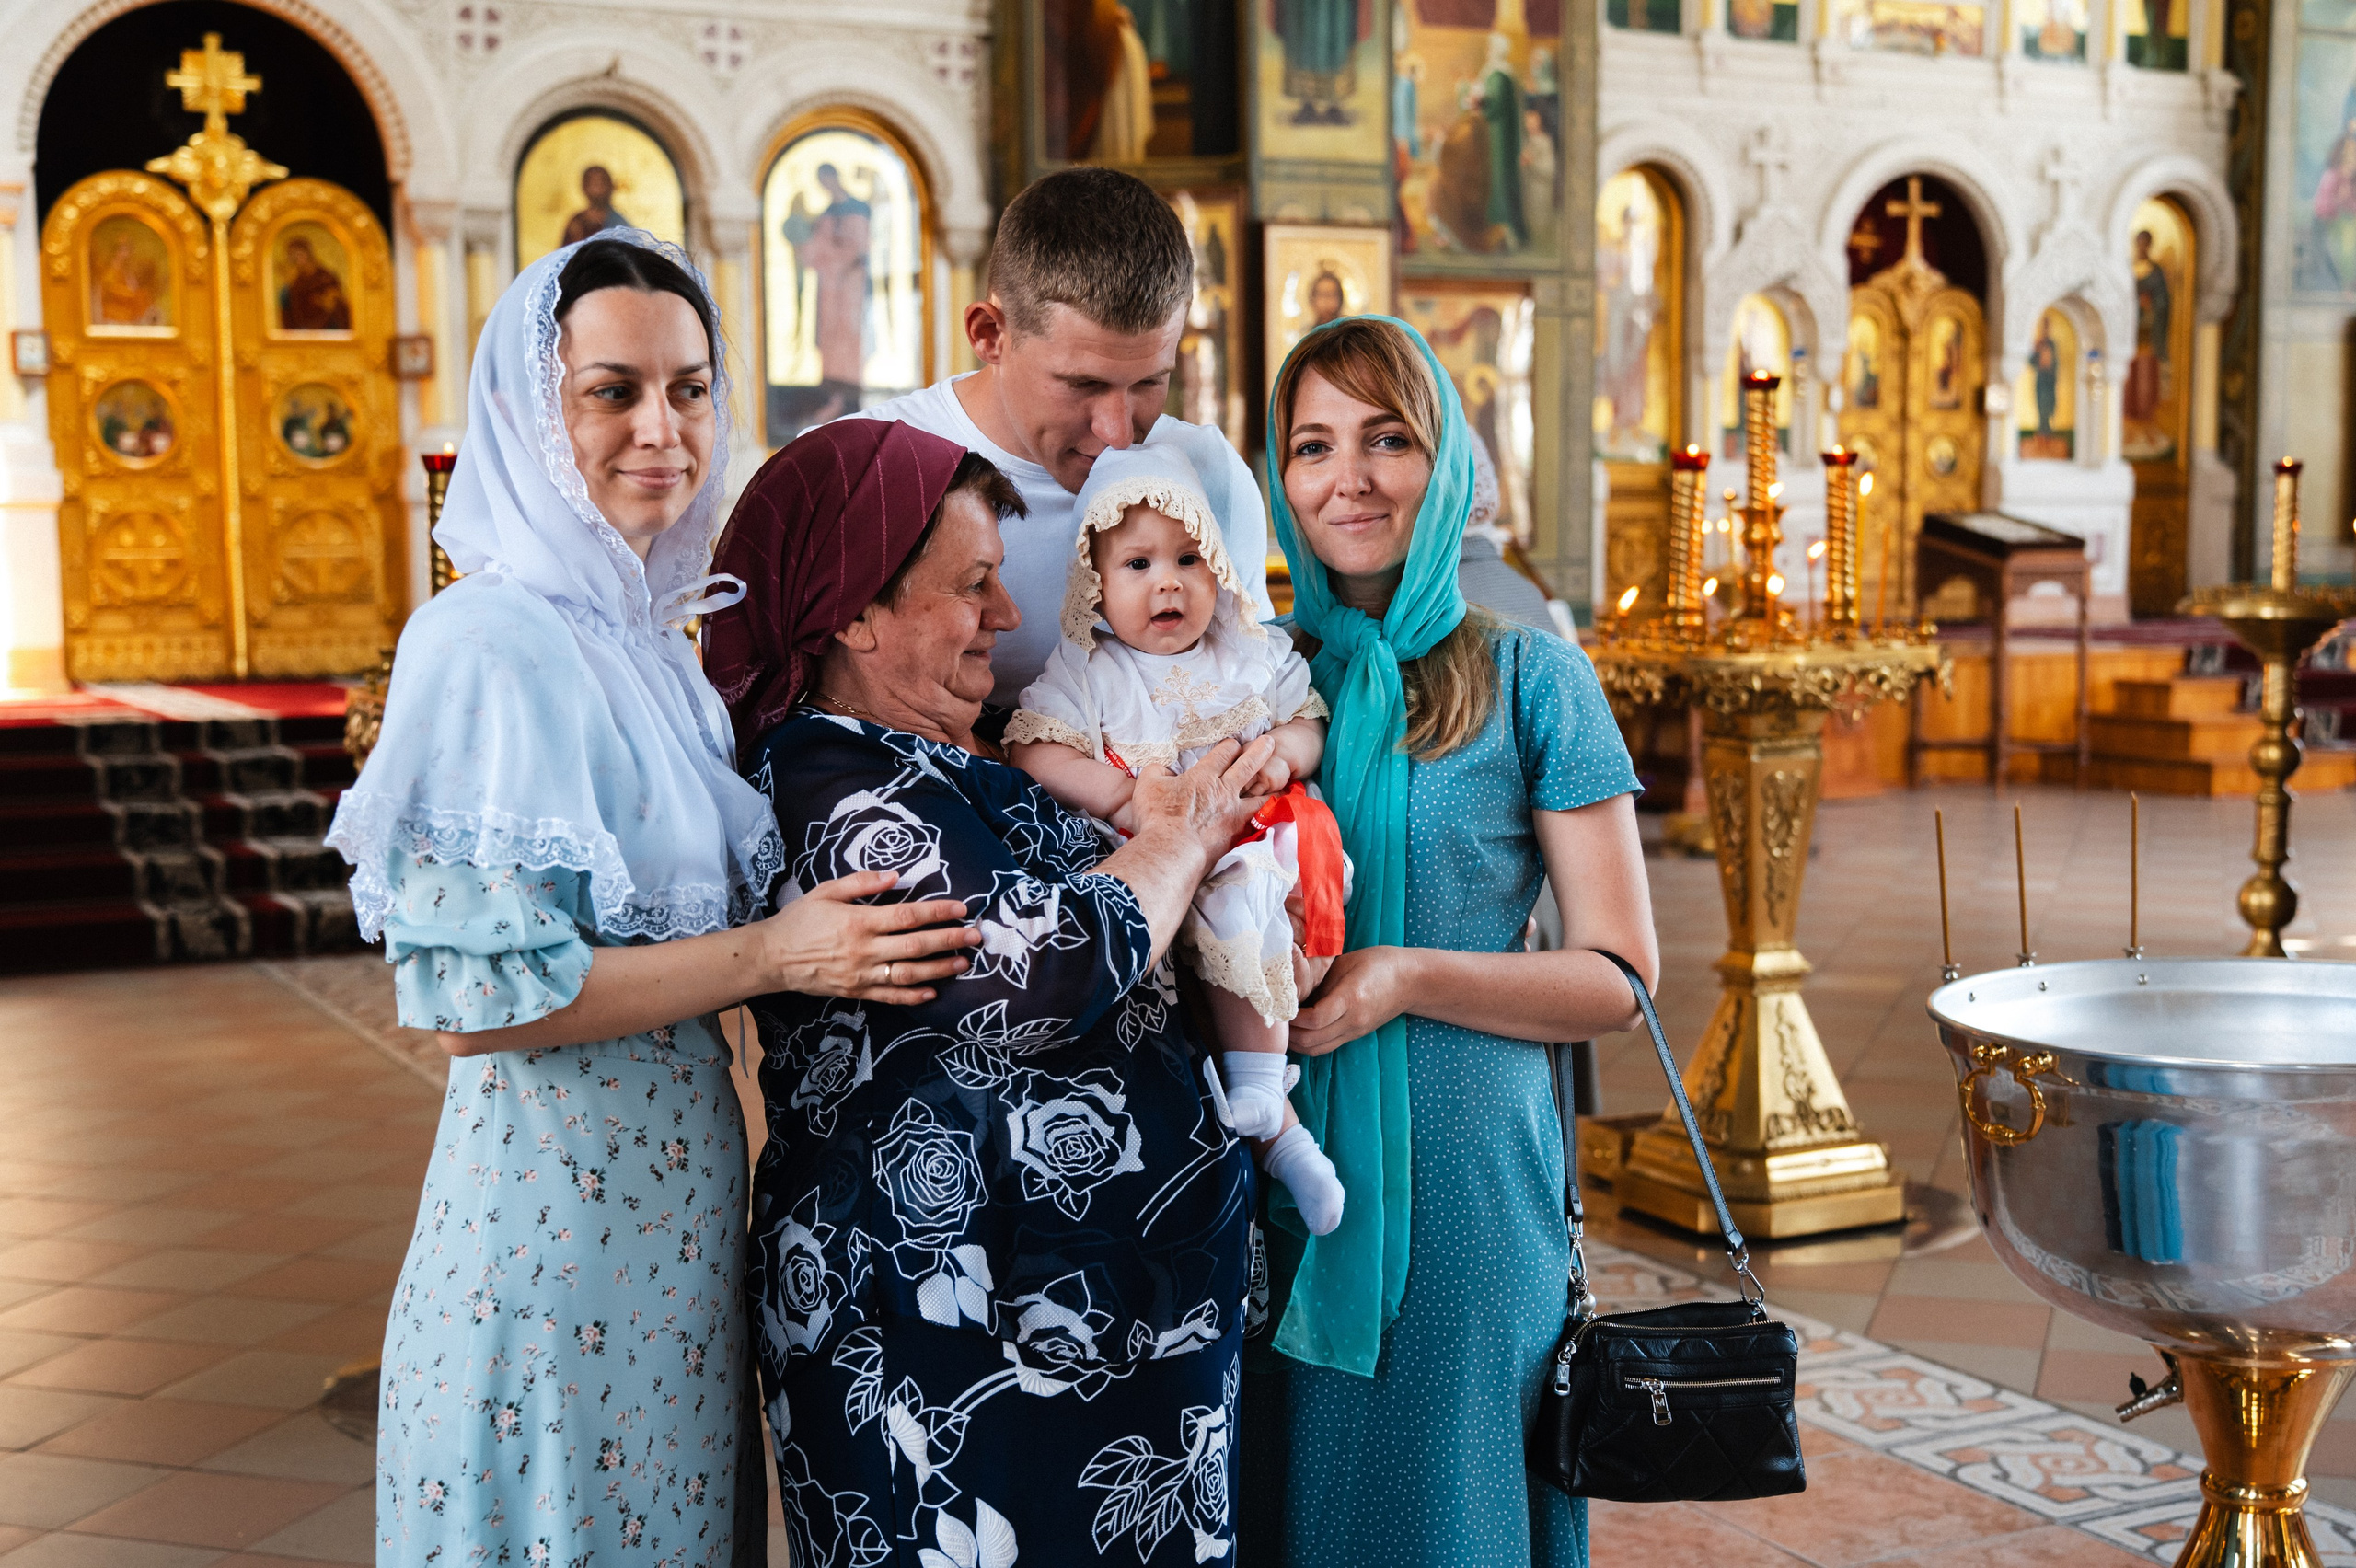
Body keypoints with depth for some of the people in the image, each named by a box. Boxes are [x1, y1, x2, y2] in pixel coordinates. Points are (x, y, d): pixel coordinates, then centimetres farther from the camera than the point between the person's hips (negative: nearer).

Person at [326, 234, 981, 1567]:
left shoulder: (646, 634, 8)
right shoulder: (495, 642, -17)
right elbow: (472, 994, -21)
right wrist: (772, 956, -18)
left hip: (674, 1191, 8)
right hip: (560, 1194, -8)